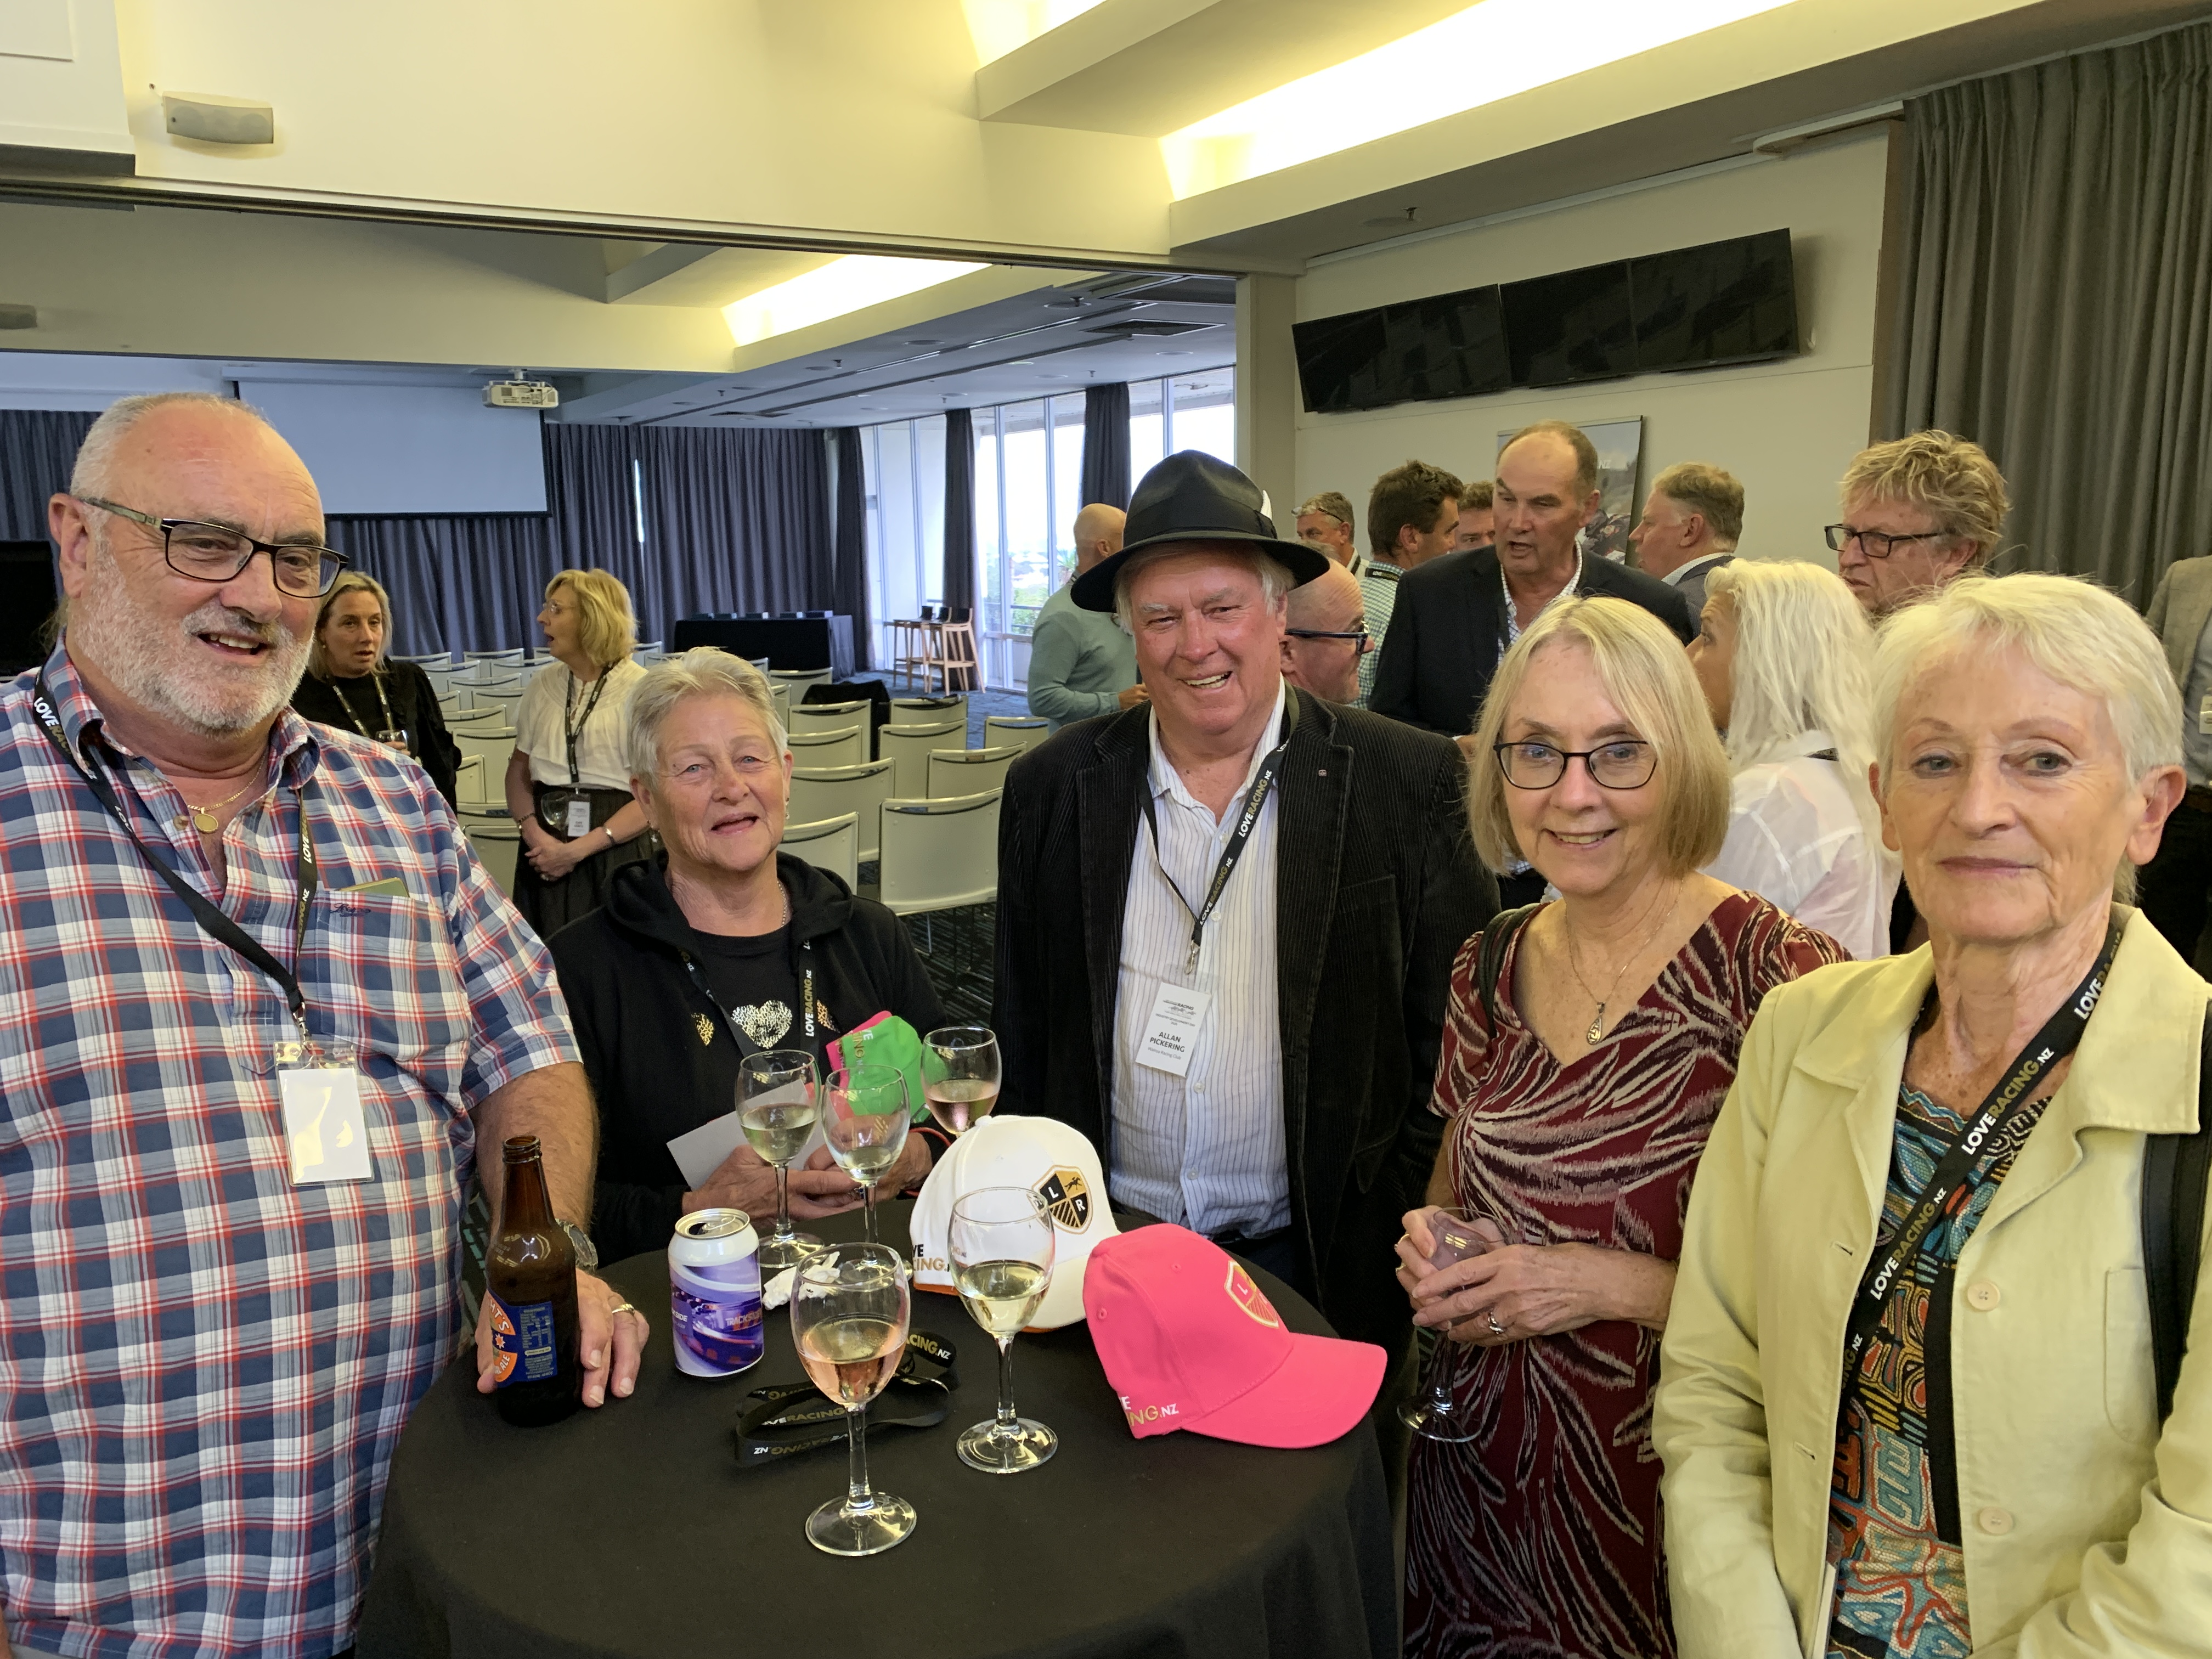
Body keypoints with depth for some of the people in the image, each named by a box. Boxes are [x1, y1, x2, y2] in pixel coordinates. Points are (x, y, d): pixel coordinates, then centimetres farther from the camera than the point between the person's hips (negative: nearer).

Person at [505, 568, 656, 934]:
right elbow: (519, 768, 12)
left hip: (616, 850, -4)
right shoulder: (542, 685, 8)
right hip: (545, 849, 4)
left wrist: (579, 849, -16)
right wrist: (533, 833, -8)